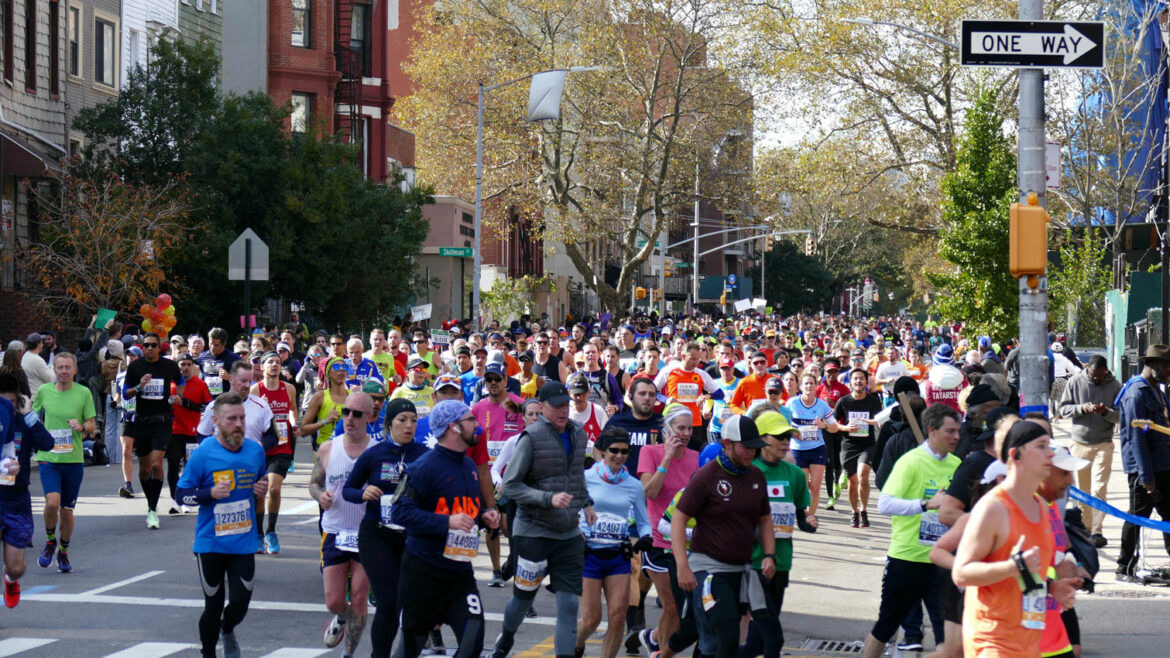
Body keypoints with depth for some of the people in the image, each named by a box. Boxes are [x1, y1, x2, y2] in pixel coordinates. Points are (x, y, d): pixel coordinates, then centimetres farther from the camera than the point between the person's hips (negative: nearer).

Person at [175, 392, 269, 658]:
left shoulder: (255, 451, 2)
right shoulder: (203, 453, -10)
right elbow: (182, 494, -6)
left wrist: (262, 489, -2)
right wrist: (211, 493, -23)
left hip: (244, 543, 3)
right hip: (210, 544, -3)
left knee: (240, 602, -1)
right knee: (213, 606, 5)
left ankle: (227, 631, 34)